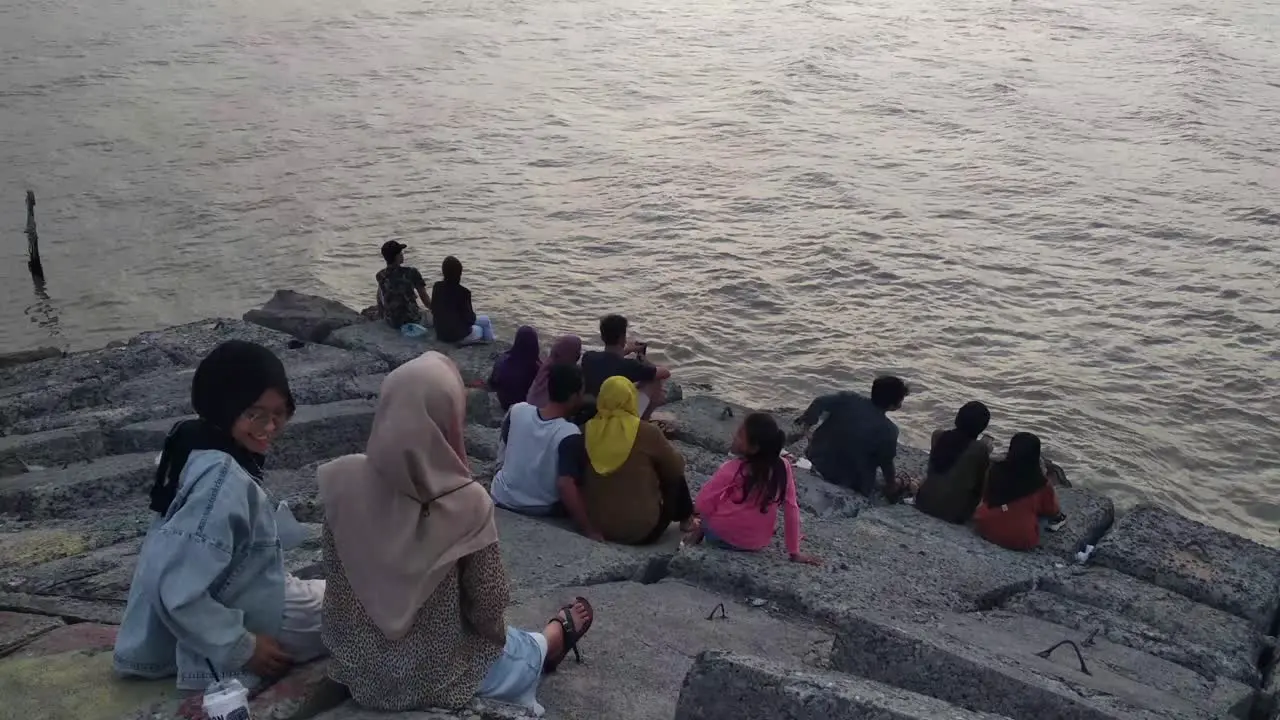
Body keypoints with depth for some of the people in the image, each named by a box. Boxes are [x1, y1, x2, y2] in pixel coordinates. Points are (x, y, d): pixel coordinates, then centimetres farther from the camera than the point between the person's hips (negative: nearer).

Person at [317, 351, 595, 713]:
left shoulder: (343, 481, -18)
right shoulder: (466, 502, -28)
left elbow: (335, 565, -1)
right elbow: (489, 606, -17)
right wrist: (496, 635, 6)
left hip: (355, 664, 4)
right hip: (431, 677, -4)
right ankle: (557, 635, 61)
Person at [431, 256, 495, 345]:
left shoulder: (436, 286, -4)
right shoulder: (463, 291, -20)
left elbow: (433, 311, 9)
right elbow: (470, 319, -14)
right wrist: (473, 313, 8)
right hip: (458, 334, -7)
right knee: (485, 320, 19)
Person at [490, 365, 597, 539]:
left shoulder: (517, 410, -14)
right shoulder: (569, 435, -28)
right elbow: (565, 485, -34)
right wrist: (589, 531, -28)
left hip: (501, 499, 4)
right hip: (540, 512, -4)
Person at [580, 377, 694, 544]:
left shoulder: (589, 430, -6)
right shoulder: (646, 432, -17)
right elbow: (677, 466, -1)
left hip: (595, 526, 4)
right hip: (640, 530, -4)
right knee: (674, 476, 20)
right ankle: (686, 520, 40)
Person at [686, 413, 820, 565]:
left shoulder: (733, 469, -22)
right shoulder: (784, 467, -11)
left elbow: (702, 503, -16)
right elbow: (792, 509, -6)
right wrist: (795, 552, 2)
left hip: (722, 535, -2)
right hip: (758, 543, 2)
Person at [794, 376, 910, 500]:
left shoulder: (848, 398, -12)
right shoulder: (888, 430, -20)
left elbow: (820, 403, -10)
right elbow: (886, 462, -10)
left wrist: (807, 420, 9)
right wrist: (891, 485, 9)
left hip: (818, 459, 3)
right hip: (848, 481, -3)